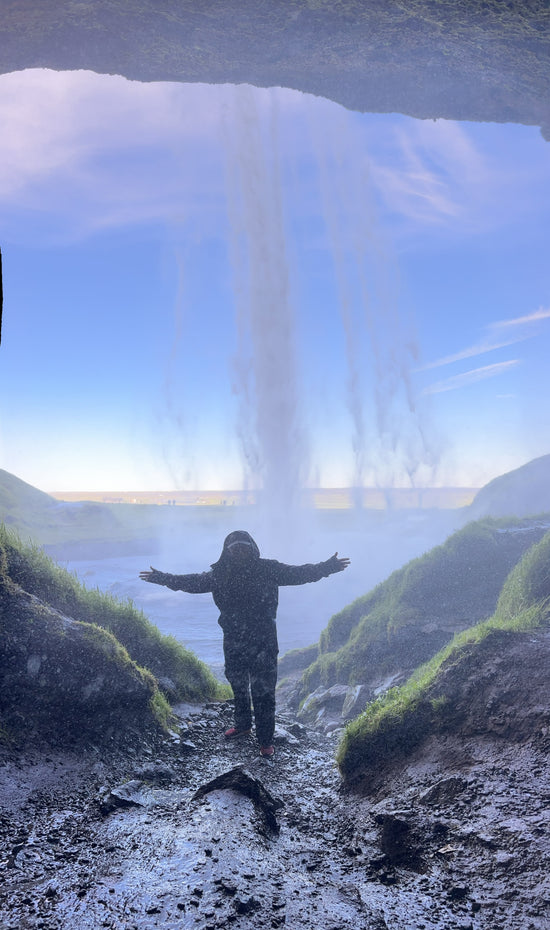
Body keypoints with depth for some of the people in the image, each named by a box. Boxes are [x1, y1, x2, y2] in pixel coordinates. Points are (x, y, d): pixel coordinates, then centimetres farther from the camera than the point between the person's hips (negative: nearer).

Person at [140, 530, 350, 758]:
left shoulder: (268, 569, -8)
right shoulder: (220, 574, -1)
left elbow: (298, 573, -5)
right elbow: (193, 582, 9)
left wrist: (327, 567, -11)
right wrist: (162, 577, 9)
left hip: (263, 642, -3)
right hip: (233, 642, 3)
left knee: (263, 691, 0)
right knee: (238, 685, 21)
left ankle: (265, 740, 15)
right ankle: (242, 724, 44)